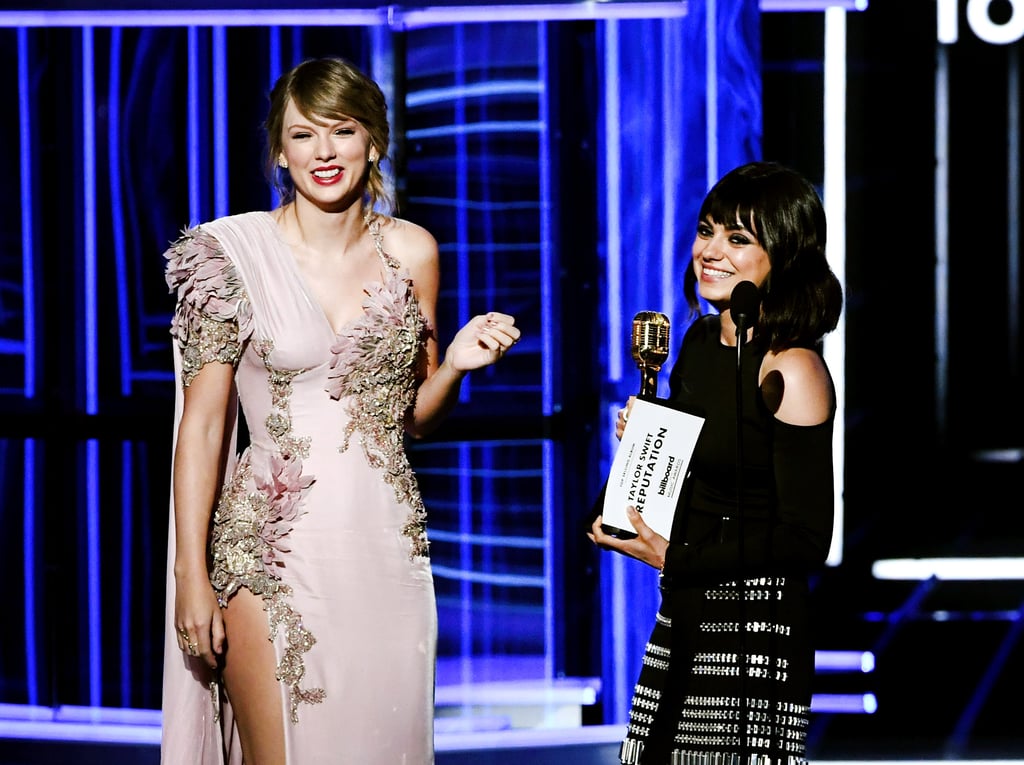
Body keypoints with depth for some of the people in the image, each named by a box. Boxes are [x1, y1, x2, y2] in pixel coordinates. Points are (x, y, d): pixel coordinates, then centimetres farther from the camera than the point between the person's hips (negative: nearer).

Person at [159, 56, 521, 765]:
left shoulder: (411, 251, 7)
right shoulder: (232, 251, -4)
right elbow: (203, 420, -3)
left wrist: (457, 363, -6)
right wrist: (190, 574, -6)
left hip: (387, 541, 3)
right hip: (270, 547, -3)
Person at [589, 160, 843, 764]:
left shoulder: (792, 370, -16)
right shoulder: (702, 340, 8)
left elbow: (806, 540, -18)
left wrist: (674, 558, -17)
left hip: (754, 629, -8)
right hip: (683, 618, 8)